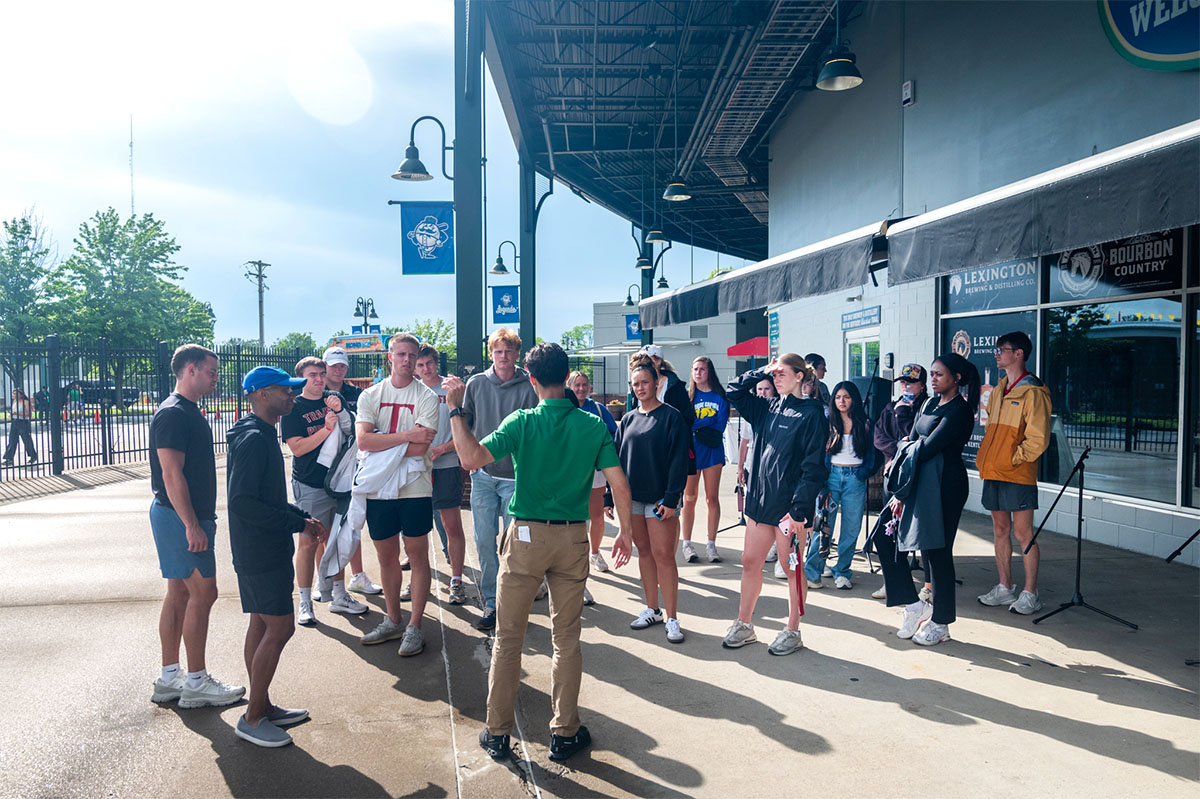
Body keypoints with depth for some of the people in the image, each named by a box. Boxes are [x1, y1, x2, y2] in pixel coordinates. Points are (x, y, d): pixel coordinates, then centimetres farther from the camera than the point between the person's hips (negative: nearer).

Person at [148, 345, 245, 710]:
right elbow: (172, 475, -21)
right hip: (180, 516, -10)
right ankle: (196, 683, 3)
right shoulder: (173, 414, -16)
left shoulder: (189, 412, 16)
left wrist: (203, 518, 22)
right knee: (202, 593, -6)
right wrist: (192, 525, -23)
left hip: (190, 515, 10)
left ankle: (169, 679, 21)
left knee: (180, 593, 13)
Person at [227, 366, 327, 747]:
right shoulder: (254, 440, -19)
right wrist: (298, 524, -21)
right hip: (262, 553, -11)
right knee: (279, 628, -6)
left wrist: (303, 517, 9)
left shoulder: (261, 436, 14)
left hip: (264, 550, 11)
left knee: (262, 625, 15)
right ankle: (252, 719, 4)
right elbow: (242, 502, -26)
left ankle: (263, 707, 26)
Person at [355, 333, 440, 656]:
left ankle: (414, 627, 12)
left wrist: (381, 442, -9)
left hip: (414, 487, -3)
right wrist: (406, 435, -16)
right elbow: (363, 441, -9)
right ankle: (393, 621, 28)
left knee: (417, 555, 2)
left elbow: (420, 447, -14)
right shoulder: (370, 396, 6)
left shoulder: (426, 396, -3)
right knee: (386, 555, 13)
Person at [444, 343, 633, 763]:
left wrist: (456, 410, -12)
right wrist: (624, 532, 9)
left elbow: (472, 458, -21)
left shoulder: (522, 422, -9)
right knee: (567, 639, 13)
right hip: (573, 538, 2)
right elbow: (620, 486, -4)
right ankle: (565, 732, 22)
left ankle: (497, 733, 21)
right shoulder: (594, 425, -3)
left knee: (508, 638, 11)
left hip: (526, 536, -1)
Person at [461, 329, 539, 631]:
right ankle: (491, 602, 16)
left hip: (516, 476, -2)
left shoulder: (529, 387, -4)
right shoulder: (476, 384, 5)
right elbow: (466, 424, 15)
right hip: (483, 475, 2)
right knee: (485, 541, 4)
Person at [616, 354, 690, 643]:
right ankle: (652, 610, 24)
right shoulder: (629, 419, 10)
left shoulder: (671, 416, -6)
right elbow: (616, 458, 13)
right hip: (632, 497, 5)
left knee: (663, 556, -5)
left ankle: (672, 619, 3)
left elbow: (678, 460, -10)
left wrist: (671, 498, -16)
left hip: (660, 498, -5)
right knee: (644, 552, 12)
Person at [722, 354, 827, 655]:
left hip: (789, 504, -6)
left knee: (792, 569, 6)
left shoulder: (811, 414, -10)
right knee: (750, 562, 11)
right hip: (760, 498, 7)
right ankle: (743, 626, 24)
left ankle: (792, 632, 20)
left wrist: (799, 509, -19)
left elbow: (813, 467, -14)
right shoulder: (767, 408, 10)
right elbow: (733, 392, 16)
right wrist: (761, 372, 5)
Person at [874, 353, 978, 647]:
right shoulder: (929, 405, 15)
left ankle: (940, 623, 15)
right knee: (882, 534, 4)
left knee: (937, 550, -1)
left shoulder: (959, 410, -11)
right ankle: (914, 605, 14)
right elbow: (910, 445, 8)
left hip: (945, 483, -9)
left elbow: (928, 448, -17)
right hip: (918, 480, 9)